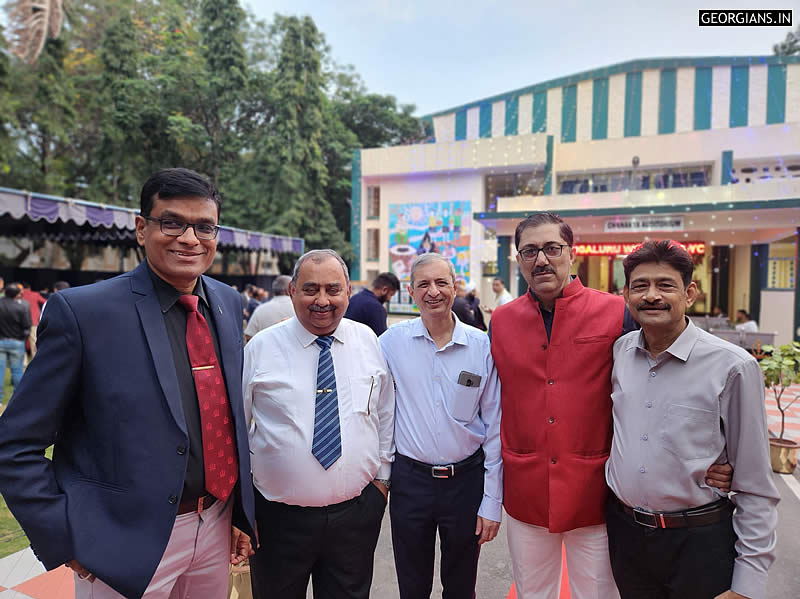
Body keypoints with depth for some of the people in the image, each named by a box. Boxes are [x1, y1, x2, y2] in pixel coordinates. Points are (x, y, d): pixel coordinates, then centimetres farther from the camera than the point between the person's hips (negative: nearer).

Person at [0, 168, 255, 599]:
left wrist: (241, 512, 8)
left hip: (217, 530, 5)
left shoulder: (228, 303, 0)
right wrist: (69, 541, -11)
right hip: (130, 545, -5)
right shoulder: (81, 311, -16)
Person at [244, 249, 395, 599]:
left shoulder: (368, 342, 0)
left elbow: (385, 414, 9)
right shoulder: (260, 349, -7)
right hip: (279, 517, -1)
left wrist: (382, 476, 9)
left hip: (357, 514, 2)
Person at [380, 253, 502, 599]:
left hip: (466, 479, 0)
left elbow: (495, 428, -3)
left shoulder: (482, 346, -7)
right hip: (410, 478, 0)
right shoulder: (392, 341, -7)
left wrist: (492, 502, -2)